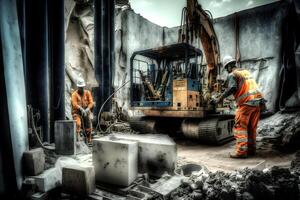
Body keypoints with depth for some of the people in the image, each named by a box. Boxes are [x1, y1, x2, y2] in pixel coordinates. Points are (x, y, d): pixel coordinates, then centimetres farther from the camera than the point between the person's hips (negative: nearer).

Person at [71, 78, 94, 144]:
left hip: (86, 113, 3)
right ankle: (78, 138, -26)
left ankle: (89, 141, 24)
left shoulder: (87, 93, 4)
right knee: (78, 124, -28)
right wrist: (81, 109, -31)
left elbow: (91, 102, -5)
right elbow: (74, 104, -16)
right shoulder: (74, 94, -5)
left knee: (88, 128, 7)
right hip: (77, 112, -3)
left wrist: (87, 109, -22)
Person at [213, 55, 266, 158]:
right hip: (257, 101, 7)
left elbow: (232, 88, -20)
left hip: (246, 103, -7)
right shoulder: (246, 71, 20)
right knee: (252, 128, 14)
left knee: (240, 127, -2)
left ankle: (241, 151, -5)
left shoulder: (232, 75, -4)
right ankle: (251, 149, 20)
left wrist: (220, 98, -17)